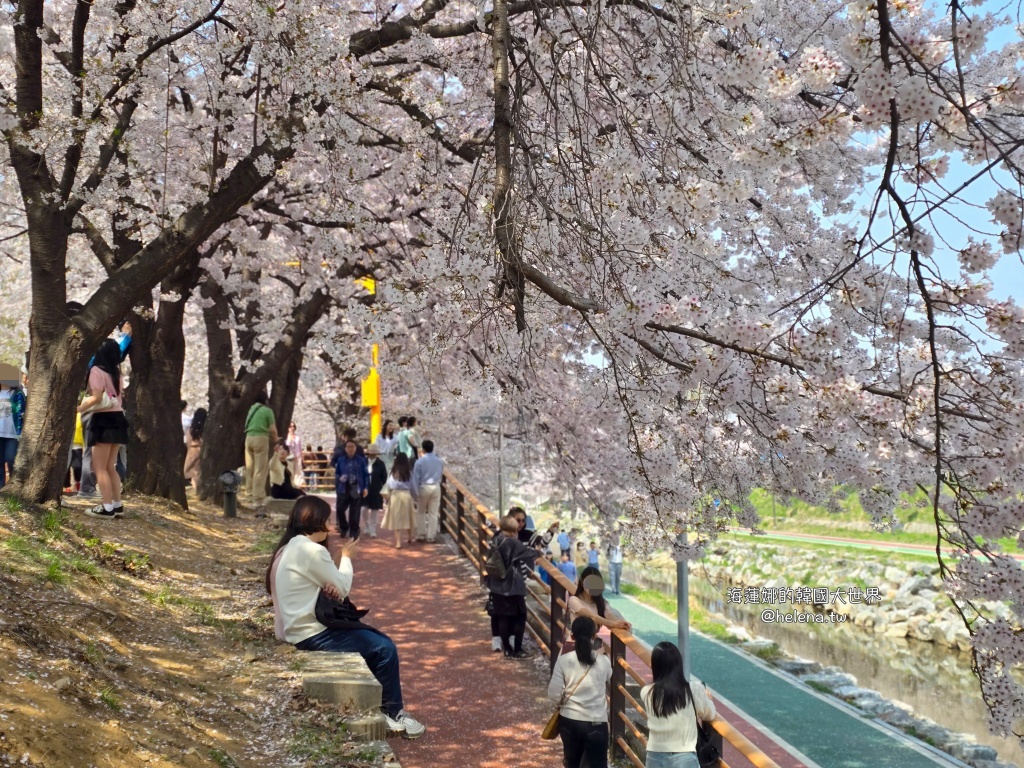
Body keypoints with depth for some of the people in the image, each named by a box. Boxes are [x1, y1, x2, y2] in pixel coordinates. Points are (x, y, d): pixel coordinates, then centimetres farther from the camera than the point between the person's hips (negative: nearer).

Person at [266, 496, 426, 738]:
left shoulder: (291, 547, 11)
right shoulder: (312, 550, -21)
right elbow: (343, 587, -11)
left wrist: (330, 589, -6)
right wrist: (346, 557, 6)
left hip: (301, 627, 10)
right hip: (311, 634, -10)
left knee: (378, 639, 14)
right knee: (385, 649, -7)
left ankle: (378, 705, 18)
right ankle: (392, 713, 8)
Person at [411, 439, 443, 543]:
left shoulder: (420, 461, -8)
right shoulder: (439, 461, 5)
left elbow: (416, 478, -9)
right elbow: (441, 473, 10)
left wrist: (416, 492, -4)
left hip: (424, 487, -3)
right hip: (436, 487, 3)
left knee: (421, 512, 13)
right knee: (434, 513, 5)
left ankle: (421, 534, 14)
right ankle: (431, 536, 6)